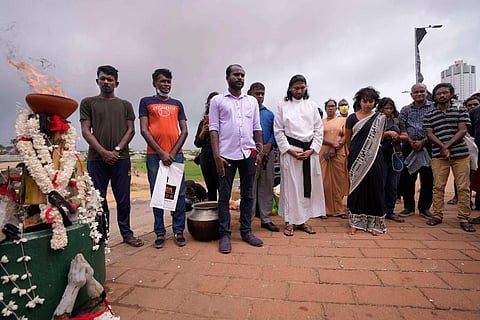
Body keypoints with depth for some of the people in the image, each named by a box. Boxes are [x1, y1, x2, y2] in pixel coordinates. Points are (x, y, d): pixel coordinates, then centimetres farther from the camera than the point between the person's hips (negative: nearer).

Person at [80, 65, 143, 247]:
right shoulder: (88, 103, 11)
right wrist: (104, 152, -10)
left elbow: (131, 130, 6)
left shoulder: (125, 105, 14)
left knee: (123, 199, 4)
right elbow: (86, 131, 2)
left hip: (121, 159, 1)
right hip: (96, 159, 0)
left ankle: (127, 233, 16)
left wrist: (117, 150, -8)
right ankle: (102, 235, 17)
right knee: (98, 199, 5)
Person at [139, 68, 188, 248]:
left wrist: (173, 152, -4)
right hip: (154, 155, -2)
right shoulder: (146, 102, 9)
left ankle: (178, 231, 12)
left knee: (179, 193, 1)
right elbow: (144, 130, 0)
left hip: (176, 155, 2)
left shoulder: (177, 104, 16)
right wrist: (161, 152, -9)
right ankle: (160, 233, 13)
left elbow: (184, 131, 9)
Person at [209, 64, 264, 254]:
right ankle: (224, 234, 12)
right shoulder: (217, 101, 5)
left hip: (248, 153, 4)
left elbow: (257, 128, 15)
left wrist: (259, 151, 6)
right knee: (224, 196, 2)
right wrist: (216, 155, -10)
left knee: (247, 194, 9)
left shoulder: (252, 101, 14)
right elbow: (214, 129, -1)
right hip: (226, 154, -3)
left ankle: (246, 231, 21)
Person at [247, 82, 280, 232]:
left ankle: (266, 219, 19)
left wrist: (268, 146, -8)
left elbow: (274, 132, 12)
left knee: (267, 187, 8)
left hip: (268, 153, 5)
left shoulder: (269, 114, 17)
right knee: (250, 188, -1)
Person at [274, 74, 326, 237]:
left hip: (310, 150, 3)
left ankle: (303, 220, 18)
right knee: (290, 185, 0)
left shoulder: (312, 106, 11)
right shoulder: (282, 105, 4)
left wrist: (311, 150, -5)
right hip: (290, 149, -3)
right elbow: (278, 131, -1)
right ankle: (290, 221, 11)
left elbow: (319, 130, 8)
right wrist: (290, 150, -10)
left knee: (308, 185, 6)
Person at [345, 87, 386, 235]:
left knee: (374, 189, 3)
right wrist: (354, 152, 11)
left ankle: (375, 223, 13)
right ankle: (355, 222, 13)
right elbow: (347, 140, 9)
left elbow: (379, 139, 13)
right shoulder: (352, 118, 3)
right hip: (356, 160, 0)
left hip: (374, 159, 1)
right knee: (356, 188, 4)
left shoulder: (380, 118, 6)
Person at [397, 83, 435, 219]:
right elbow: (402, 128, 4)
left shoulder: (434, 108, 4)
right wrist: (411, 142, -9)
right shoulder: (405, 110, 11)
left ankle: (424, 208, 16)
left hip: (428, 146, -1)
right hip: (409, 147, 2)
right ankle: (409, 207, 13)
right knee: (407, 178, 2)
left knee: (428, 178, 3)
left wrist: (422, 142, -13)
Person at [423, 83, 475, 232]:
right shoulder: (429, 115, 10)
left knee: (463, 187, 1)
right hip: (438, 156, 0)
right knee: (438, 187, 1)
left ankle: (464, 218, 9)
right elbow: (430, 134, 1)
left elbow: (462, 131, -1)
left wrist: (447, 146, -14)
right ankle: (437, 215, 11)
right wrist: (442, 147, -14)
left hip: (460, 154, 0)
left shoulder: (461, 111, 9)